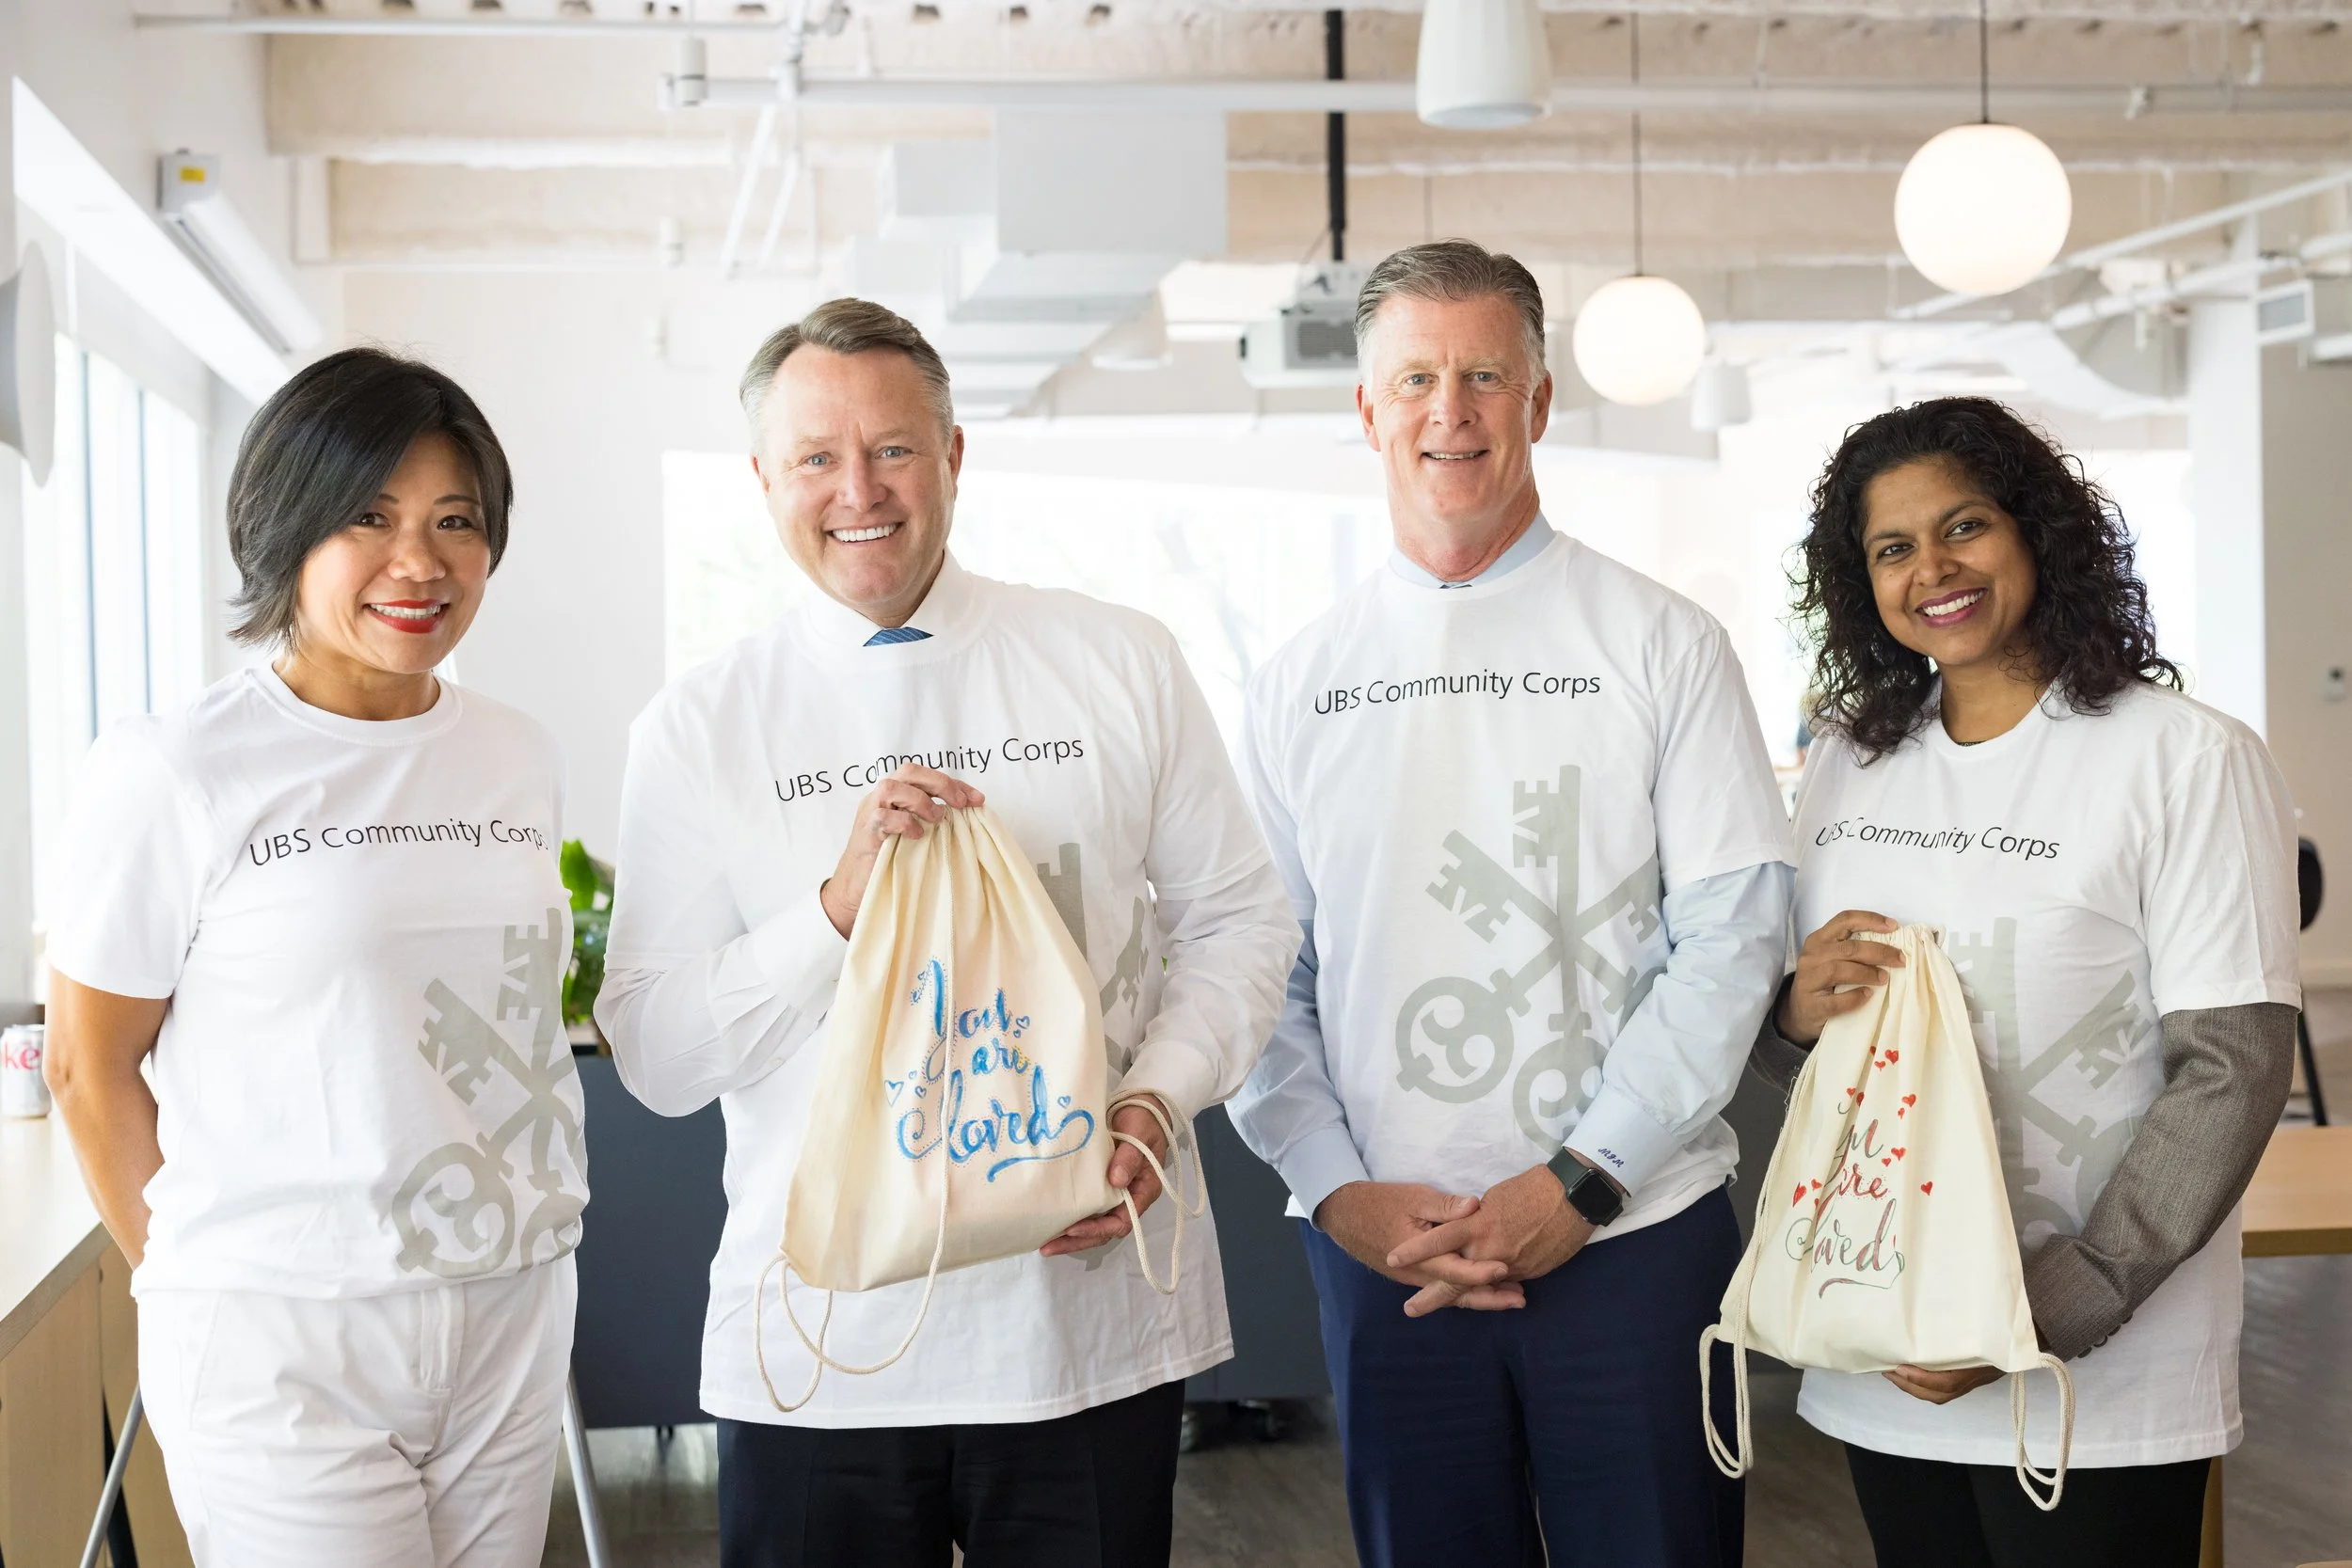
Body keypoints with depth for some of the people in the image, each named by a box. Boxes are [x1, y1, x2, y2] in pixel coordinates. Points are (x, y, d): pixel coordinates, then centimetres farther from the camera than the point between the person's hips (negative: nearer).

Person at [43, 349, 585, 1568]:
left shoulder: (521, 759, 8)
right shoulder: (172, 773, -8)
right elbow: (89, 1066, -2)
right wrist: (197, 1282, 2)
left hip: (515, 1314, 5)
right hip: (284, 1341, -5)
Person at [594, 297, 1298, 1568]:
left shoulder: (1121, 664, 4)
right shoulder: (697, 729, 2)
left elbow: (1238, 920, 6)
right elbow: (655, 1058, -2)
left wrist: (1154, 1102, -10)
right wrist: (841, 904, -15)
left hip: (1091, 1309, 1)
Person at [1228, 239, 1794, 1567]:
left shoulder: (1659, 644, 0)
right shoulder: (1303, 684, 8)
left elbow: (1734, 934, -6)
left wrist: (1578, 1182, -12)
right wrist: (1339, 1189, -7)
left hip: (1633, 1239, -2)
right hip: (1381, 1253, 2)